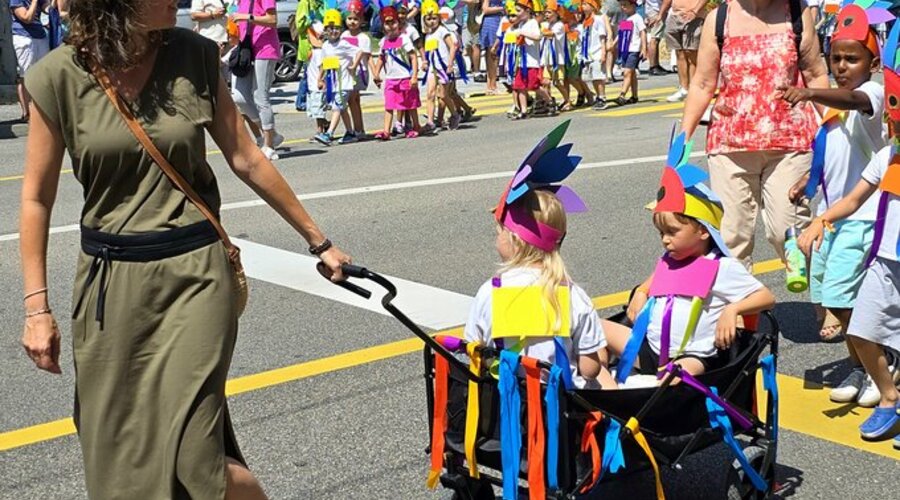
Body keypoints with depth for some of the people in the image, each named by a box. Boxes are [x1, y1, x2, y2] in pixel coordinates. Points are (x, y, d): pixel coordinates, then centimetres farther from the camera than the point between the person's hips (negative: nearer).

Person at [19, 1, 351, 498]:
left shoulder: (195, 56, -3)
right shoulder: (59, 76, -7)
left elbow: (247, 161, 5)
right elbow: (37, 197, 1)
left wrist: (317, 240, 11)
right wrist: (37, 308, -1)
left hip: (196, 272, -1)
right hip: (111, 282, 1)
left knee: (191, 457, -7)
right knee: (117, 458, 9)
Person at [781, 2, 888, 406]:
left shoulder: (873, 96, -11)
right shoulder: (833, 104, 14)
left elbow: (852, 99, -36)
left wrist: (810, 93, -53)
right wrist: (806, 184, 10)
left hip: (861, 213, -9)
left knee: (840, 295, -12)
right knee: (827, 294, 13)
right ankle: (859, 368, 30)